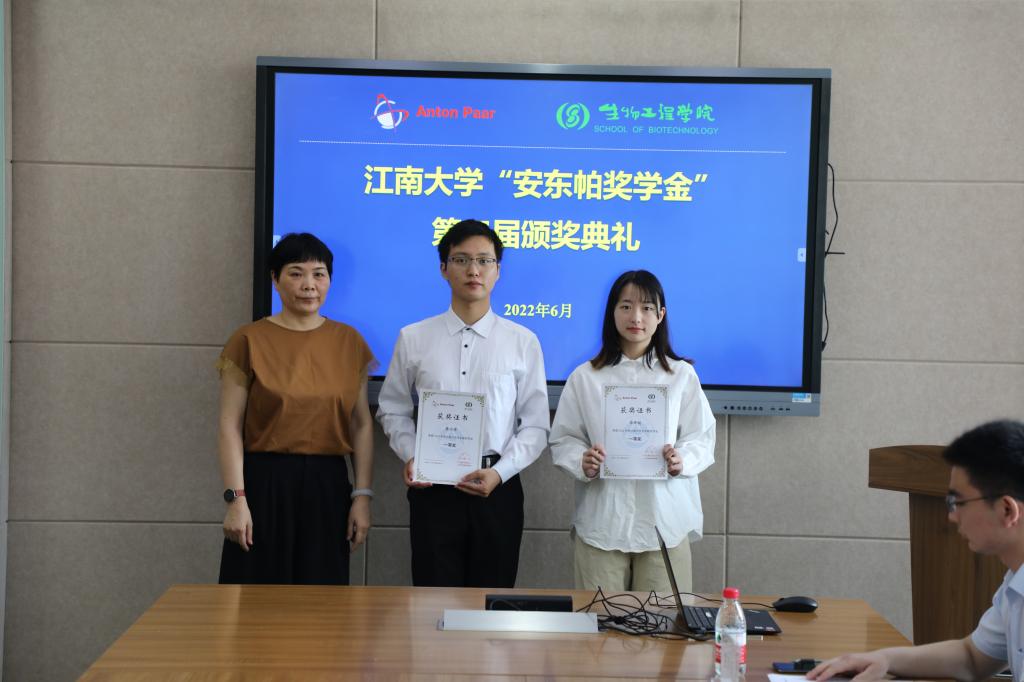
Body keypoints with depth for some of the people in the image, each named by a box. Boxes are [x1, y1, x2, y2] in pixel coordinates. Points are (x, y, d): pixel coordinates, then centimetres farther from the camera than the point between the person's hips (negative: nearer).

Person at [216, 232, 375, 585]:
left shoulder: (349, 342, 7)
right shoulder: (250, 341, -1)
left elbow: (362, 424, 8)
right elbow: (230, 426, -3)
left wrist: (362, 495, 1)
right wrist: (235, 499, -11)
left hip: (328, 488, 3)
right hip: (265, 484, -2)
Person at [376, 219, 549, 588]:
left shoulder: (523, 342, 1)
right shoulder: (413, 339, 4)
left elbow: (536, 424, 2)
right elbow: (393, 410, 11)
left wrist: (500, 472, -10)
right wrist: (410, 456, -5)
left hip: (497, 489, 0)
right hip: (433, 488, 0)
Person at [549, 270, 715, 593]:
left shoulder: (682, 375, 5)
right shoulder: (585, 377, 4)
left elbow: (702, 437, 6)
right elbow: (563, 438, 6)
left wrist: (682, 460, -15)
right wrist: (583, 463, -14)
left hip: (664, 521, 0)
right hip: (601, 523, 0)